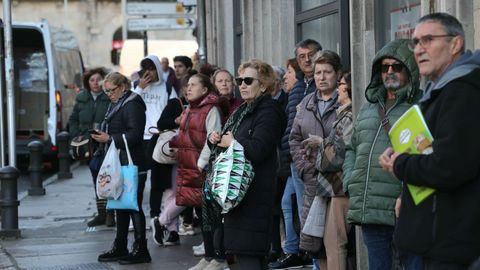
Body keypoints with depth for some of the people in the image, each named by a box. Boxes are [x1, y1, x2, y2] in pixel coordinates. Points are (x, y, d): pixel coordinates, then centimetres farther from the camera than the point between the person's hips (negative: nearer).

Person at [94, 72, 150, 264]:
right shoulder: (115, 106, 18)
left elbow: (135, 134, -22)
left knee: (133, 206, -6)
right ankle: (120, 248, 22)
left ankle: (140, 250, -1)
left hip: (132, 166, -10)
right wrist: (102, 135, 8)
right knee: (120, 206, 14)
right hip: (119, 165, 10)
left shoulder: (132, 105, -12)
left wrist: (110, 139, -22)